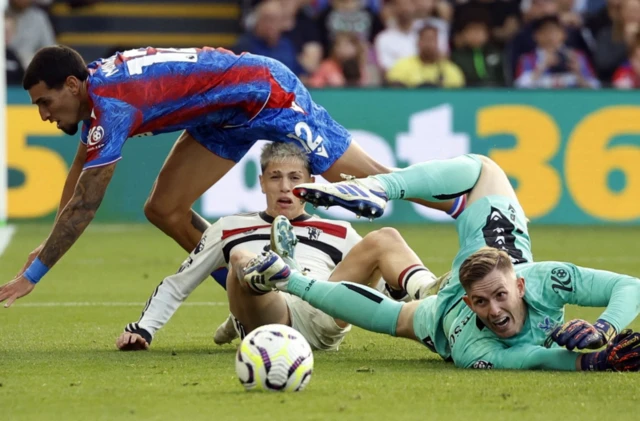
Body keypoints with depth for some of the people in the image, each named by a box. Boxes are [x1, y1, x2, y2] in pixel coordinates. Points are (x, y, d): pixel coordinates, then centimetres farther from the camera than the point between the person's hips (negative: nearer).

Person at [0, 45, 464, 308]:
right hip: (230, 117, 9)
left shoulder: (111, 105, -27)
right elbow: (78, 172, 19)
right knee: (164, 211, 3)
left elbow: (84, 206, -26)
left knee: (371, 182, -7)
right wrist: (48, 245, 20)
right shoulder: (94, 88, 1)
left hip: (268, 94, -9)